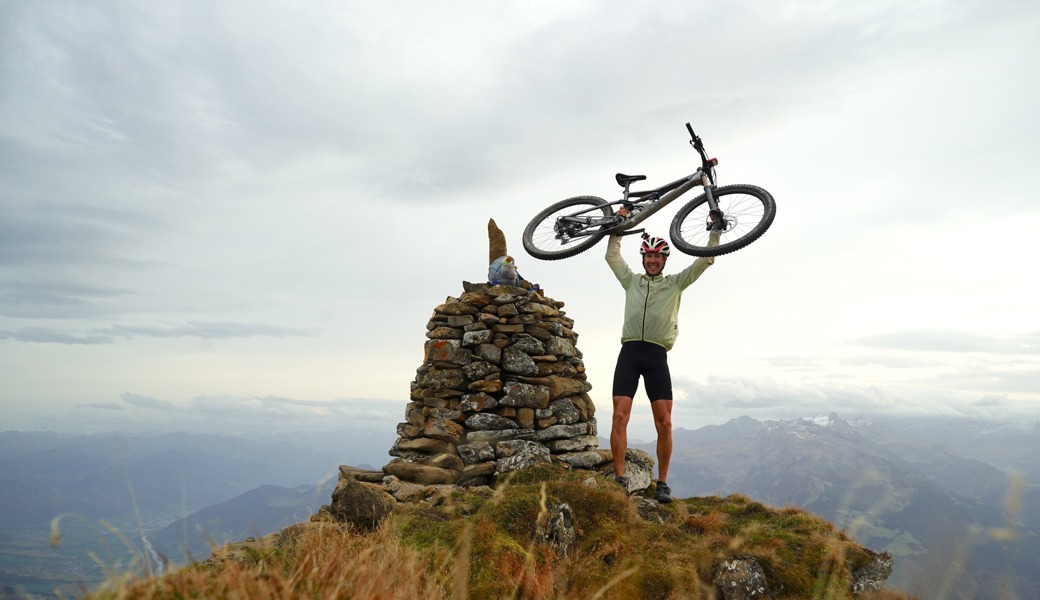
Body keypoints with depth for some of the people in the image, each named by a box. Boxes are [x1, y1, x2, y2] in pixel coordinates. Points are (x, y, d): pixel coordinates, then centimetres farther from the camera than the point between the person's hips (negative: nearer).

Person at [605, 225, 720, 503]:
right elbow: (612, 255, 21)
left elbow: (705, 259, 13)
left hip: (656, 355, -1)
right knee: (619, 418, -8)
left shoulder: (675, 283, 17)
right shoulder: (631, 281, 21)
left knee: (664, 423, -3)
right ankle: (620, 479, 0)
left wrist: (715, 229, 9)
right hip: (629, 352, 1)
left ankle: (662, 483, 10)